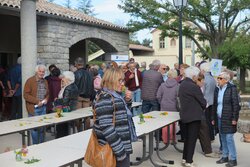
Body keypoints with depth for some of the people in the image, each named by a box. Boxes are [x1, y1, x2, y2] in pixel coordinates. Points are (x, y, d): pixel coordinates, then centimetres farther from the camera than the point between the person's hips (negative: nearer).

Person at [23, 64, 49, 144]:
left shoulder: (45, 81, 11)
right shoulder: (30, 81, -8)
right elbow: (26, 95, -13)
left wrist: (46, 99, 1)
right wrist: (37, 101, -18)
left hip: (43, 107, 6)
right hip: (34, 108, -6)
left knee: (42, 127, 11)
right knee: (34, 128, -1)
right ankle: (35, 145, 12)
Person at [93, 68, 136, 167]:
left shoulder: (115, 96, 8)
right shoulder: (105, 99, -20)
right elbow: (107, 128, -25)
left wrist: (127, 100, 6)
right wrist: (120, 151, -23)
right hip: (113, 150, -9)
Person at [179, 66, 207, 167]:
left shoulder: (182, 84, 7)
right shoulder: (193, 86, -20)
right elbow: (202, 101, -15)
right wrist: (204, 107, 7)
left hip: (185, 114, 9)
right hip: (194, 116, -9)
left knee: (188, 138, 19)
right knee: (192, 139, 1)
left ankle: (184, 159, 26)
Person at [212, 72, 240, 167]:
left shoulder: (232, 88, -8)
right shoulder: (217, 89, 11)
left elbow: (235, 104, -11)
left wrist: (234, 119, -14)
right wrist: (213, 118, 15)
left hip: (228, 119, -6)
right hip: (219, 118, 6)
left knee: (229, 138, -5)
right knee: (223, 138, 13)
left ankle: (233, 159, 6)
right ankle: (225, 156, 25)